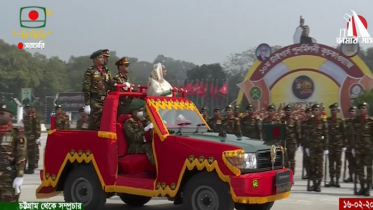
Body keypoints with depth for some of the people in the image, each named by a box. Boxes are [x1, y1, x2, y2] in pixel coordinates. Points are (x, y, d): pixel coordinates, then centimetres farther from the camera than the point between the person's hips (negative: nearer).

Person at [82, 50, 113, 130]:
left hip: (105, 101, 5)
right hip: (95, 101, -5)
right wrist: (87, 104, -12)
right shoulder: (90, 71, -1)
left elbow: (111, 86, 18)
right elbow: (86, 88, -6)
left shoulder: (106, 72, 16)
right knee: (93, 125, -5)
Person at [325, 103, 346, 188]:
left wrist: (344, 145, -1)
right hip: (330, 143, 1)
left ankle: (337, 180, 6)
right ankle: (331, 180, 8)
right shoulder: (327, 120, 4)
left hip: (339, 144, -1)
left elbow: (343, 134, 2)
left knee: (338, 162, 2)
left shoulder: (340, 121, 0)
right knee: (331, 162, 4)